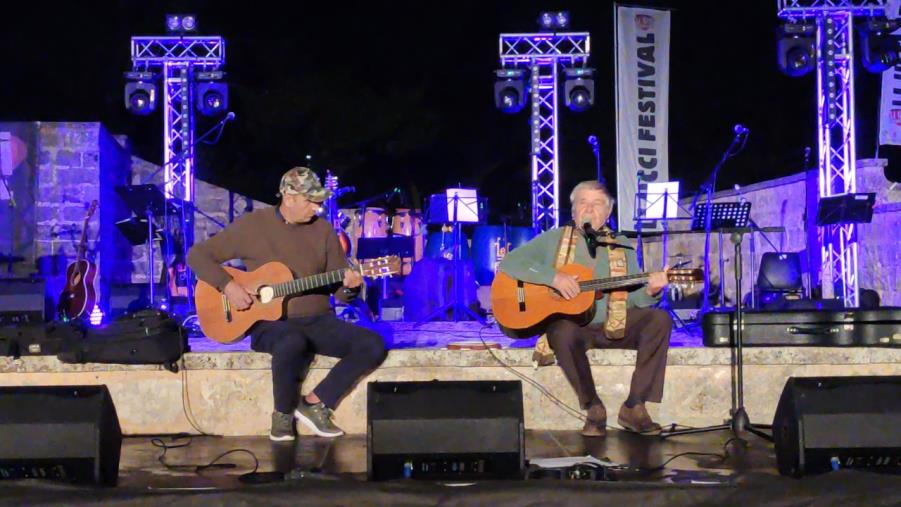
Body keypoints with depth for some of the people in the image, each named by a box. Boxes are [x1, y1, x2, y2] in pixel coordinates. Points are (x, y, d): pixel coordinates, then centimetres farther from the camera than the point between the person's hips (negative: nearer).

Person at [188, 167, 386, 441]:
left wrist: (349, 286, -15)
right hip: (270, 323, -4)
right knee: (293, 343, -40)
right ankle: (283, 414, -13)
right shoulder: (252, 226, -3)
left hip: (318, 321, 4)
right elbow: (198, 255, -1)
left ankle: (314, 403, -8)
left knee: (373, 345, -20)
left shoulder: (323, 229, 7)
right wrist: (228, 286, -14)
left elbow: (339, 289, 9)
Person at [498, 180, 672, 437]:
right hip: (571, 325, -3)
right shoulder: (554, 239, 3)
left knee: (659, 320, -21)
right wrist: (553, 277, -20)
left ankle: (634, 407, -17)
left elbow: (635, 298, 7)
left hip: (614, 327, 3)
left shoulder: (621, 246, 12)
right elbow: (509, 262, -8)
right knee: (563, 332, -38)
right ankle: (593, 408, -19)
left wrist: (650, 291, -17)